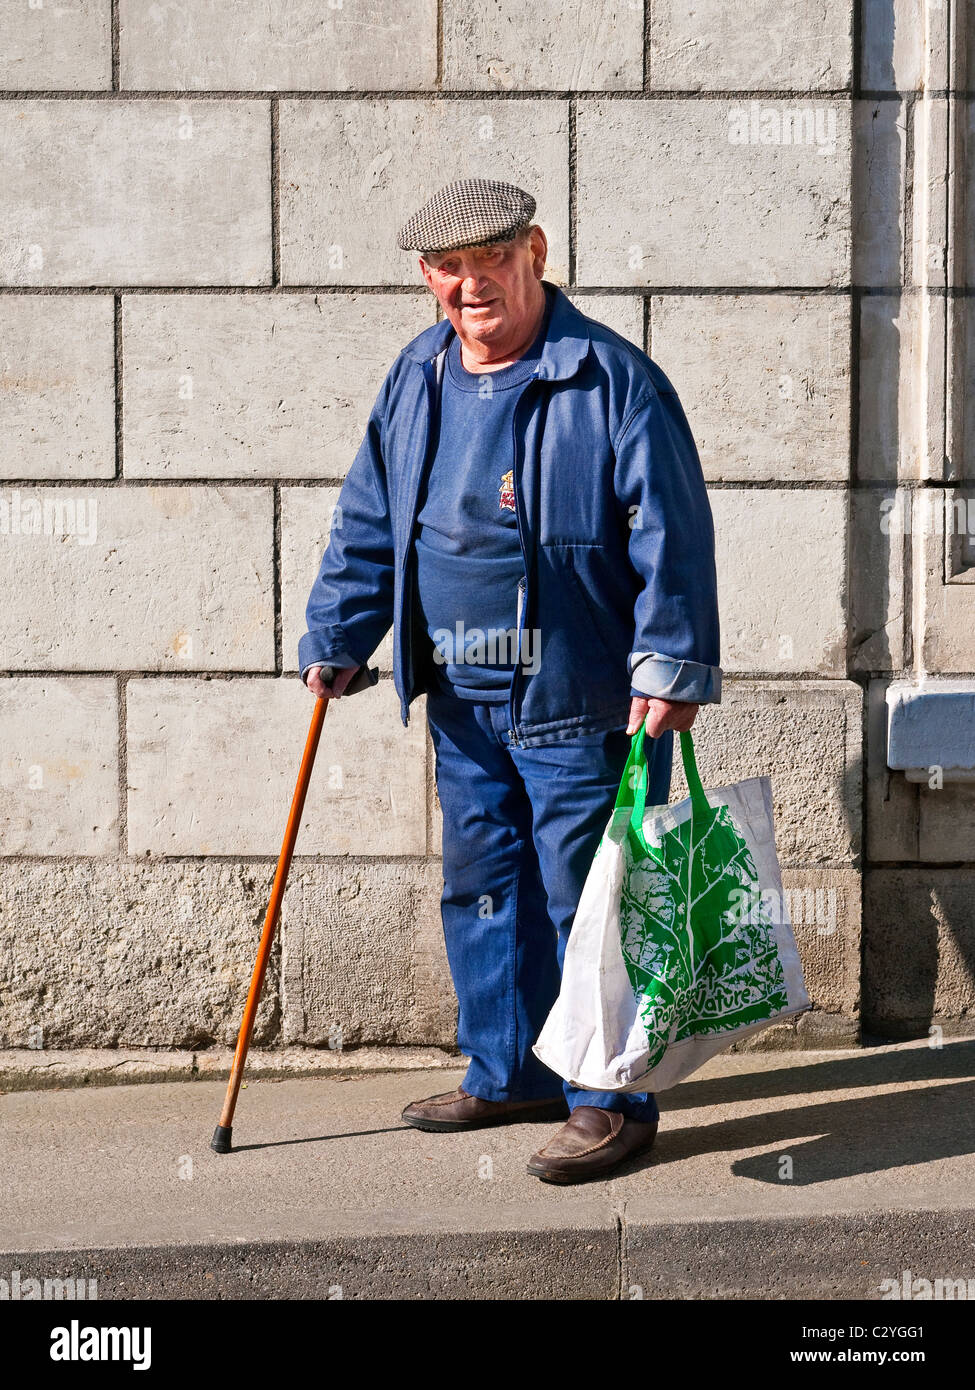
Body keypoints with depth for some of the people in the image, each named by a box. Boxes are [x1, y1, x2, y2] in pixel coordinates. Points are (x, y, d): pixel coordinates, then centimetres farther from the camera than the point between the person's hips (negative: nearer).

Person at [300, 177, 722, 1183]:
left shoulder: (612, 379, -11)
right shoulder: (416, 377, 8)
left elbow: (672, 534, -13)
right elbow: (367, 523, 16)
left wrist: (672, 664, -19)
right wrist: (336, 638, 11)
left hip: (581, 700, -7)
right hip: (462, 698, 7)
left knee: (585, 900, 0)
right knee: (482, 887, 16)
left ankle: (612, 1102, 15)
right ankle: (507, 1073, 32)